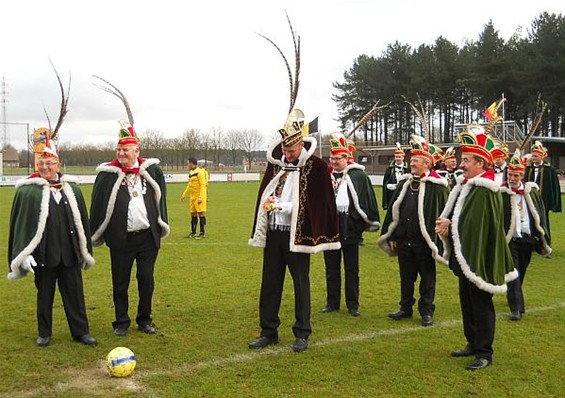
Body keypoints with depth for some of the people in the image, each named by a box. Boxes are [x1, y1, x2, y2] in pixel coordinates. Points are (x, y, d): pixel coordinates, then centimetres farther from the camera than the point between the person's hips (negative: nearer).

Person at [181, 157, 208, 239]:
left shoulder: (200, 172, -12)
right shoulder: (191, 173, 16)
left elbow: (203, 185, -18)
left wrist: (200, 197, -23)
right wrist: (184, 195, 25)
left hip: (199, 197, -9)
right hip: (193, 197, 9)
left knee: (201, 213, -8)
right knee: (193, 214, 12)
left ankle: (202, 233, -4)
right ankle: (193, 233, 21)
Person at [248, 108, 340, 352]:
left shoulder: (315, 167, -7)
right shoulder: (275, 163, 8)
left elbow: (318, 204, -11)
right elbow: (263, 195, 18)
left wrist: (283, 206, -16)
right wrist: (268, 203, -5)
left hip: (296, 235, -5)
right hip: (273, 232, 5)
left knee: (301, 284, 5)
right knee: (270, 283, 10)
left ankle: (302, 334, 18)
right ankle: (268, 332, 22)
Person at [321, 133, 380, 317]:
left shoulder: (359, 176, -4)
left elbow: (368, 200, -3)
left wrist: (372, 223, -5)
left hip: (350, 229, -3)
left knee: (352, 269, 8)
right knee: (331, 268, 11)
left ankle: (353, 304, 18)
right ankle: (332, 302, 22)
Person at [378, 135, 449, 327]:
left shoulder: (437, 186, -9)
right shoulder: (404, 183, 8)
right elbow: (393, 210, 11)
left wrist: (438, 243, -13)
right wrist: (391, 236, 8)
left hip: (424, 242, -5)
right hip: (404, 241, 5)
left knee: (427, 279, 8)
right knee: (406, 277, 15)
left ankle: (426, 311, 20)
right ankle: (406, 307, 28)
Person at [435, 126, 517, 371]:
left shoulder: (486, 192, -19)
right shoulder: (466, 186, 10)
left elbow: (475, 227, -25)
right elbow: (459, 219, 13)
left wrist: (450, 226, -14)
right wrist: (447, 226, -7)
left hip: (478, 260, -9)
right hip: (465, 258, 9)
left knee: (481, 306, 1)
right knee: (467, 303, 18)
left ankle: (484, 353, 13)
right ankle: (473, 344, 33)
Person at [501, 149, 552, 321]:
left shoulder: (532, 191, 4)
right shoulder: (501, 194, -11)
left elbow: (540, 215, 10)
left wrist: (543, 240, 8)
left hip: (528, 239, 5)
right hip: (510, 240, -4)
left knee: (521, 272, 18)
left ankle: (515, 298, 39)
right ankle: (516, 308, -2)